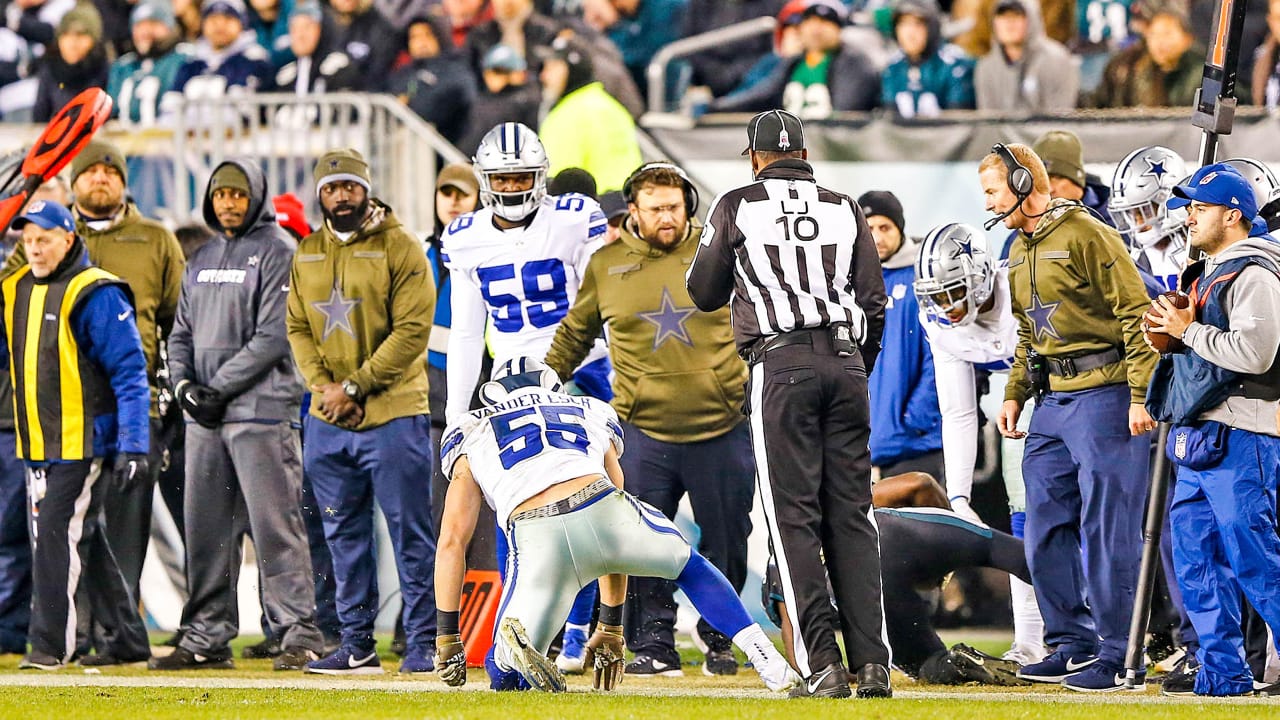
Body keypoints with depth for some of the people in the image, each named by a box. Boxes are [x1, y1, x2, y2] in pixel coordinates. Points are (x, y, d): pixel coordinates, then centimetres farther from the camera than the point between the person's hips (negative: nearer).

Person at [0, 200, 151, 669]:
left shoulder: (95, 295, -11)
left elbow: (130, 372, -12)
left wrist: (132, 445, -18)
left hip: (83, 442, -8)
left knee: (57, 532, -12)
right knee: (85, 542, 12)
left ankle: (50, 644, -9)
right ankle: (126, 640, 20)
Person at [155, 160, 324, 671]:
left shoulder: (277, 252, -3)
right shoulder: (201, 260, 20)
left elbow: (273, 336, -11)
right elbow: (182, 334, 20)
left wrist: (220, 388, -14)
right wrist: (185, 384, 0)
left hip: (261, 412, -7)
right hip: (204, 417, 7)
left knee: (274, 527, -9)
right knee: (205, 529, 8)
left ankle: (298, 633, -8)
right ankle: (207, 638, 13)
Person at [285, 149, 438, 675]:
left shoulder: (399, 248, -5)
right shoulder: (306, 254, 13)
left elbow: (412, 331, -12)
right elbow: (298, 329, 13)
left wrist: (354, 386, -15)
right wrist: (323, 384, -6)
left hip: (393, 415, -6)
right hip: (326, 421, 6)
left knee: (410, 533, -4)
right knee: (344, 535, 10)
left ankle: (423, 644, 0)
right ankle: (356, 645, 16)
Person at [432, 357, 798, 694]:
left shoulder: (471, 433, 31)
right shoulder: (591, 415, 37)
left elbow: (452, 539, 20)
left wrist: (448, 637, 21)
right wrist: (610, 628, 47)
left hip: (537, 542, -2)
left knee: (506, 677, 13)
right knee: (689, 566, 34)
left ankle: (513, 644, -23)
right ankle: (767, 660, 18)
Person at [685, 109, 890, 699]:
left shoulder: (737, 207, 5)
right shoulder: (844, 209, 12)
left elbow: (704, 294, 13)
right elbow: (874, 302, 11)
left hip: (780, 364, -3)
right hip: (845, 362, 3)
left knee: (794, 517, -3)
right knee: (851, 513, 5)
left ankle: (822, 666, -10)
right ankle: (872, 664, -2)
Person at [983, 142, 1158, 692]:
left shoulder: (1087, 236, -11)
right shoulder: (1021, 250, 17)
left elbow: (1135, 315, -14)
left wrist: (1140, 395, -20)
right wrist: (1014, 395, 17)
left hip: (1102, 396, -9)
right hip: (1052, 401, 9)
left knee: (1106, 532, -7)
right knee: (1046, 530, 9)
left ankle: (1116, 655, -3)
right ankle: (1072, 645, 18)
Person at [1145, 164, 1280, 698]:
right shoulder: (1208, 273, 20)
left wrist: (1188, 331, -14)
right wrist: (1170, 333, 7)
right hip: (1200, 434, 10)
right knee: (1196, 555, 9)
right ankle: (1223, 672, 13)